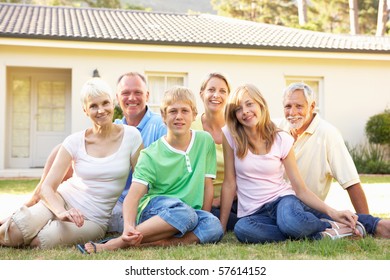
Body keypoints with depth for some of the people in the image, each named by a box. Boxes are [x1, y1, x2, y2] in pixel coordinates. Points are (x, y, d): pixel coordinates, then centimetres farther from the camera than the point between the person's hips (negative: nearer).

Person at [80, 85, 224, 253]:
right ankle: (113, 244, -35)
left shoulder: (205, 141, 3)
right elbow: (134, 194, -15)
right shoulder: (151, 155, -5)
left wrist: (204, 222, -1)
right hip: (153, 208, -3)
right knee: (185, 213, -38)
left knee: (215, 227, -30)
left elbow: (207, 185, 6)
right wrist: (128, 225, -34)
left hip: (192, 214, 3)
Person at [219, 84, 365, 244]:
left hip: (282, 200, -2)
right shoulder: (231, 136, -4)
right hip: (253, 213, 2)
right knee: (242, 229, -37)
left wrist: (331, 212, -16)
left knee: (290, 220, -40)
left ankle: (332, 226, -7)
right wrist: (221, 228, -4)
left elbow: (301, 190, -1)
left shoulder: (281, 140, -3)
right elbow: (229, 184, -1)